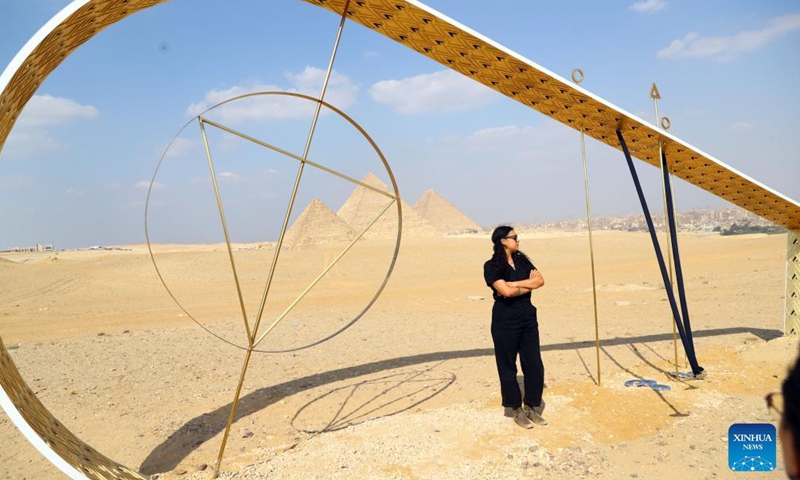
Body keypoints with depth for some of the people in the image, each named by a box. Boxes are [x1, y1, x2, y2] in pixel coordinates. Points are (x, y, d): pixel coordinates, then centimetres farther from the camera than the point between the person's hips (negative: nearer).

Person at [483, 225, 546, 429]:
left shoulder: (522, 260, 9)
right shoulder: (492, 266, -9)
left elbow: (540, 280, -3)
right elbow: (506, 291, -22)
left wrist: (516, 284, -15)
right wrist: (528, 285, -8)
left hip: (528, 318, 6)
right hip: (505, 322, -5)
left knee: (534, 365, 7)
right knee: (508, 367, 6)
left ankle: (532, 407, 23)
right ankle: (516, 410, 20)